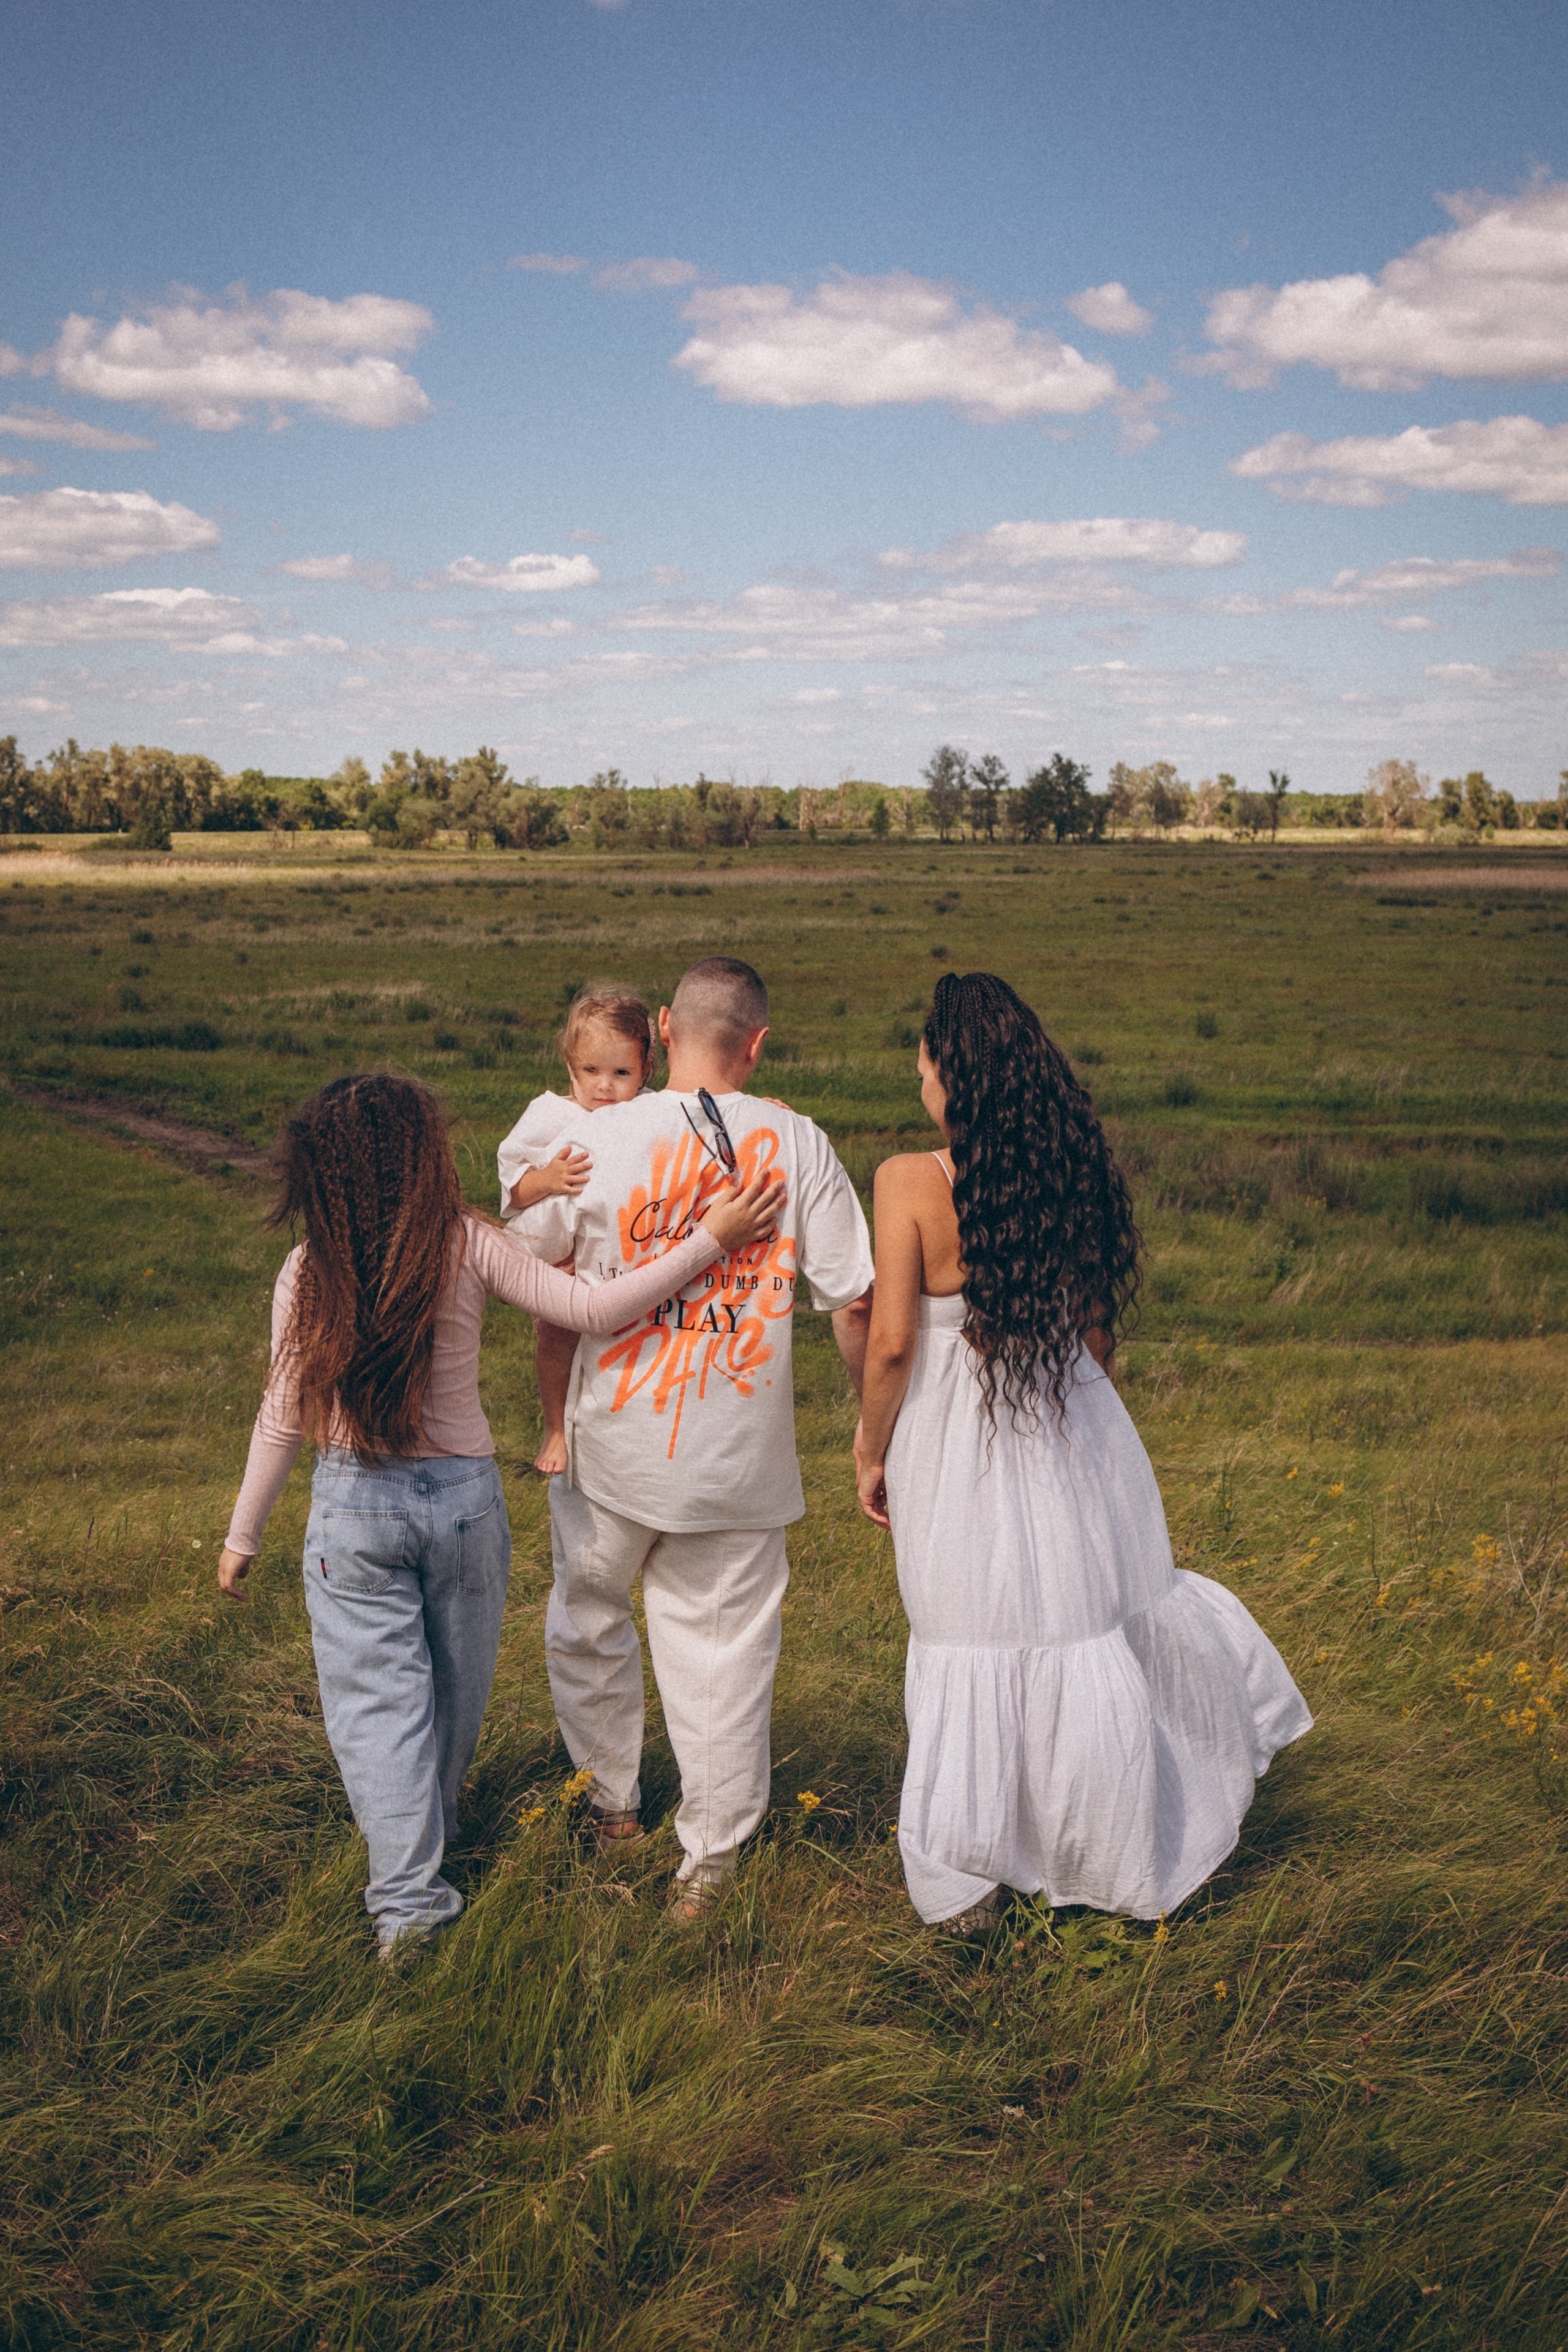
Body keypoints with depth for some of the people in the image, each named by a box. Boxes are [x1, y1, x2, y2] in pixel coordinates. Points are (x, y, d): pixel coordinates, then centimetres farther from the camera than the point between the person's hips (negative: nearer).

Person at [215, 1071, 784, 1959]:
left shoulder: (308, 1271, -12)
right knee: (455, 1685, 23)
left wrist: (243, 1535, 5)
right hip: (463, 1495, 1)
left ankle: (409, 1899, 4)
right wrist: (710, 1238, -14)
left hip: (354, 1508, -1)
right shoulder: (469, 1247, -15)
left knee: (376, 1696, 8)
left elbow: (285, 1418, -7)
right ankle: (432, 1824, 46)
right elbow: (592, 1310, -17)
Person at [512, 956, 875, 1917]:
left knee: (589, 1620, 24)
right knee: (724, 1642, 12)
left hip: (615, 1442, 0)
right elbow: (858, 1303, -6)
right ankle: (710, 1857, 24)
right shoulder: (798, 1143, -7)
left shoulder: (599, 1136, -9)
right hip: (740, 1457, 0)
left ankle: (614, 1804, 42)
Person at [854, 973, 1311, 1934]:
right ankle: (1119, 1864, 32)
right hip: (1075, 1439, 4)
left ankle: (963, 1889, 24)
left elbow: (891, 1343, -16)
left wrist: (870, 1451, -1)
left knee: (974, 1655, 9)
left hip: (959, 1452, -3)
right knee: (1094, 1630, 17)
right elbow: (1098, 1331, 5)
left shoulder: (910, 1181, -16)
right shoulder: (1072, 1172, -3)